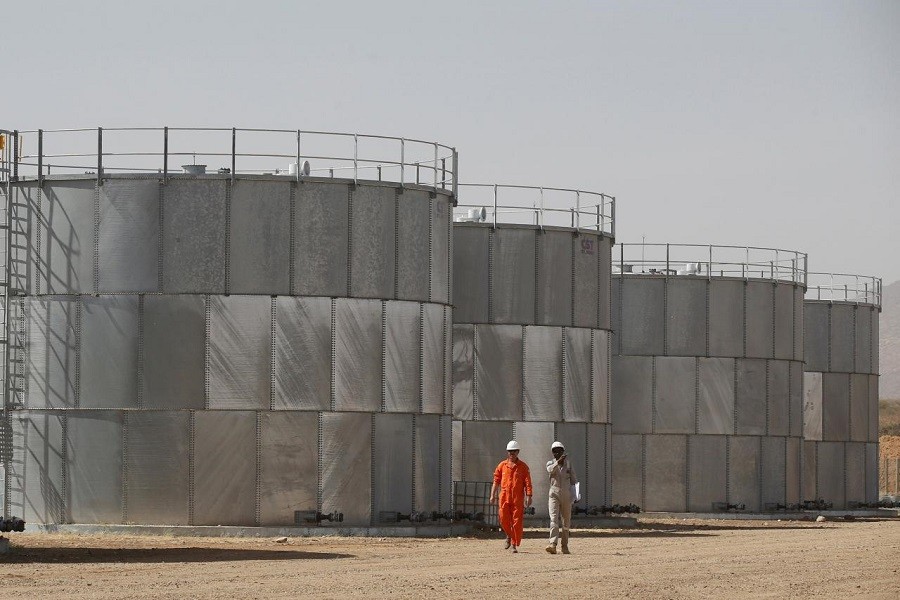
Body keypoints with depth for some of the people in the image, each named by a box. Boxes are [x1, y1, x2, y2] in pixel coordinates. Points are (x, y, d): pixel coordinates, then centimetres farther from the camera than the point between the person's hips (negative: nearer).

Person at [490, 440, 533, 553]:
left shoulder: (523, 466, 4)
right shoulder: (502, 466, 9)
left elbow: (528, 483, 0)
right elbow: (496, 481, 10)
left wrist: (529, 496, -10)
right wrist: (493, 495, 2)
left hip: (518, 498, -2)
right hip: (504, 497, 2)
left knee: (517, 521, -3)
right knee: (504, 519, -3)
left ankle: (515, 545, 3)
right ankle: (509, 535, 28)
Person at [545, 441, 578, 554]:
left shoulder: (568, 464, 8)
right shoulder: (551, 463, 3)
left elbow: (573, 480, 11)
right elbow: (550, 470, -21)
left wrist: (574, 495, 7)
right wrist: (558, 462, -36)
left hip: (566, 495, 2)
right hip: (554, 494, -2)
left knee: (566, 521, 6)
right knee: (554, 519, -16)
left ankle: (565, 545, 17)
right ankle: (553, 544, -27)